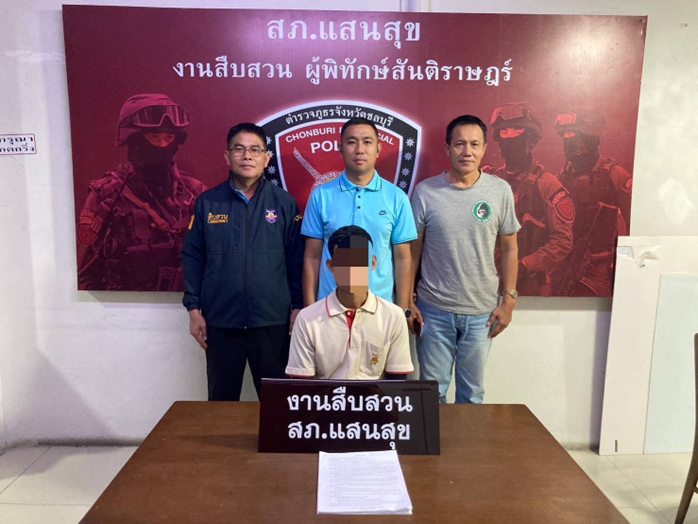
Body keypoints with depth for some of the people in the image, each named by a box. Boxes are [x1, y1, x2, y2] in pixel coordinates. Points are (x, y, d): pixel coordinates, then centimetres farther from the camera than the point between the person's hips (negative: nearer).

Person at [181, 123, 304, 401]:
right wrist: (194, 308, 0)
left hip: (272, 322, -1)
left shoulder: (284, 202, 1)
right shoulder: (208, 202, 3)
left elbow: (297, 260, 2)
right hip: (220, 322, 1)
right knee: (221, 400, 15)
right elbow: (192, 258, 5)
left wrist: (298, 307, -2)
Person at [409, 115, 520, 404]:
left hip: (482, 312, 1)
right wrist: (407, 301, -1)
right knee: (433, 390, 13)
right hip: (434, 310, -1)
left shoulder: (500, 190, -3)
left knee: (472, 392, 16)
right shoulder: (425, 191, -7)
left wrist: (508, 300, 0)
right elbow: (412, 250, 0)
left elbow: (508, 249, 4)